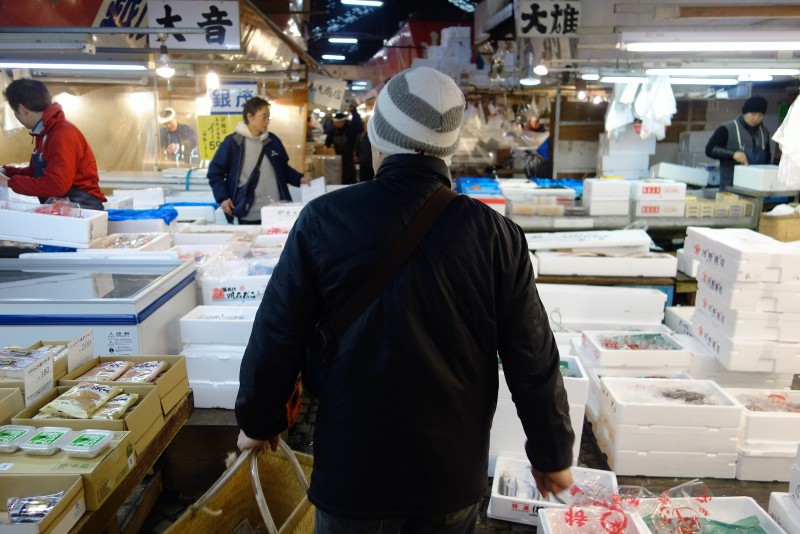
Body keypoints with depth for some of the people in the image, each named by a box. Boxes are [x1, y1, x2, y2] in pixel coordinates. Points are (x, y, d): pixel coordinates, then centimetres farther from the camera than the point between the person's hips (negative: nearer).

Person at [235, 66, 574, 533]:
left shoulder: (324, 219, -14)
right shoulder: (496, 233, -12)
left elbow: (277, 338, -7)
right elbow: (533, 359, -8)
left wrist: (258, 420, 10)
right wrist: (552, 454, 7)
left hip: (352, 464, -1)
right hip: (453, 470, 1)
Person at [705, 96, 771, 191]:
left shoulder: (764, 132, 13)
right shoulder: (727, 129, -5)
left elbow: (767, 158, 24)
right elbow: (710, 150, -10)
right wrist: (733, 154, -22)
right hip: (731, 186, -5)